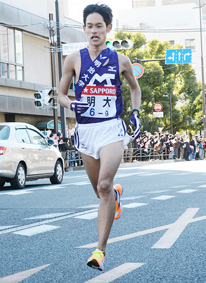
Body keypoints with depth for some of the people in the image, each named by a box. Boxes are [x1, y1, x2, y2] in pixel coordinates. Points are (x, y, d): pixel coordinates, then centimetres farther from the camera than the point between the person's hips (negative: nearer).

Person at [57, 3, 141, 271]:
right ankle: (116, 193, 52)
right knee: (101, 190, 12)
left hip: (112, 128, -2)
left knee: (104, 185, -19)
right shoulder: (74, 59, 3)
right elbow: (61, 94, 10)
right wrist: (71, 104, -11)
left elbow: (135, 88, 22)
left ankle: (100, 249, -15)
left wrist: (136, 113, 6)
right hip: (85, 130, 2)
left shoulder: (120, 60, 4)